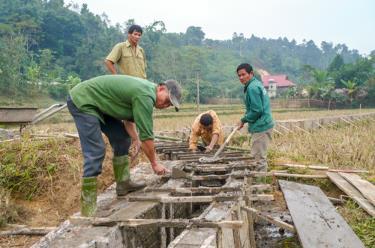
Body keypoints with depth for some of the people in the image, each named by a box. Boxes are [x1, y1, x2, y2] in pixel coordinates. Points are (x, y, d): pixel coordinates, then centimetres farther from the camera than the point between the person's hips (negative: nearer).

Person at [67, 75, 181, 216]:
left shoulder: (147, 90, 6)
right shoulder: (145, 96, -25)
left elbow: (129, 119, 17)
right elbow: (146, 135, -21)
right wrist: (154, 164, -8)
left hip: (97, 103, 10)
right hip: (82, 102, -10)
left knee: (122, 138, 10)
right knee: (95, 152, -17)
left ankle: (123, 184, 17)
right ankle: (88, 209, -13)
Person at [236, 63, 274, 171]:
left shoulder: (252, 88, -17)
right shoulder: (257, 83, 14)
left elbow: (257, 110, -21)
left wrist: (244, 120, -8)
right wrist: (245, 119, 10)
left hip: (260, 127, -10)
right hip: (264, 125, 10)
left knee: (259, 158, -3)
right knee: (261, 157, 18)